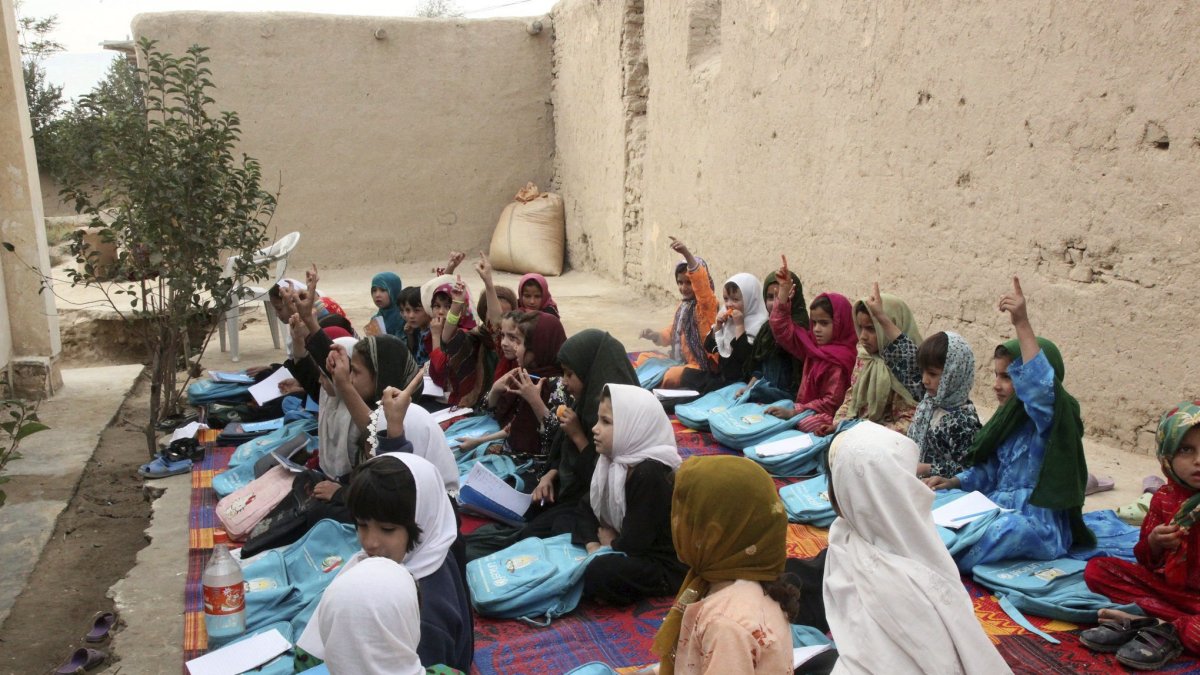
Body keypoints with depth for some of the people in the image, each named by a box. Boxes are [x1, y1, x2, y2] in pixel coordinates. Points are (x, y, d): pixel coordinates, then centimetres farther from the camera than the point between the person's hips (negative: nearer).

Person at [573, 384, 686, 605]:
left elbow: (633, 544, -26)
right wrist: (594, 547, -10)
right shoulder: (615, 461, 1)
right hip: (631, 553, 10)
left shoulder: (650, 474, -27)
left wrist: (610, 542, -5)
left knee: (600, 573, -34)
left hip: (664, 568, -10)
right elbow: (587, 507, 6)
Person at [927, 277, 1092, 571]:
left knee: (1013, 526, -39)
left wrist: (1022, 324, -45)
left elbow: (1042, 387, -39)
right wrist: (953, 482, 1)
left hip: (1039, 527, -9)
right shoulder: (1009, 419, 10)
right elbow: (988, 472, 19)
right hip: (998, 510, 9)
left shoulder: (1054, 418, -14)